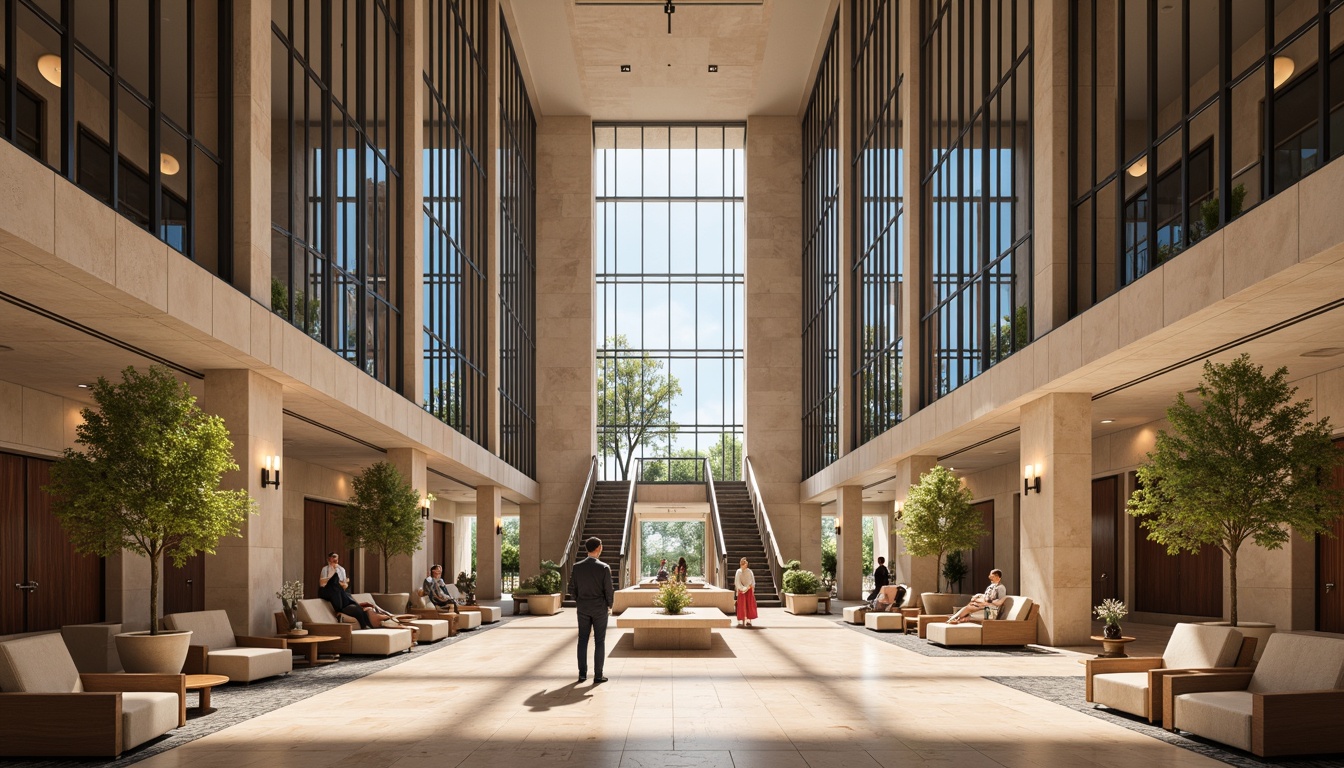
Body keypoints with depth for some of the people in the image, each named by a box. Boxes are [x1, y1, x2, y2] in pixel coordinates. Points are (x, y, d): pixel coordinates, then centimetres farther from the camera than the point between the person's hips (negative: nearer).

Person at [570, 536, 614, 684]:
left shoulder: (577, 566, -5)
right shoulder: (604, 568, -15)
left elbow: (572, 587, 2)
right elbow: (608, 590, -11)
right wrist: (609, 606, 6)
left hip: (583, 608, 3)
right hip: (600, 608, -3)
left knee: (583, 640, 11)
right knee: (599, 641, 4)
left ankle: (582, 674, 11)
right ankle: (598, 675, 4)